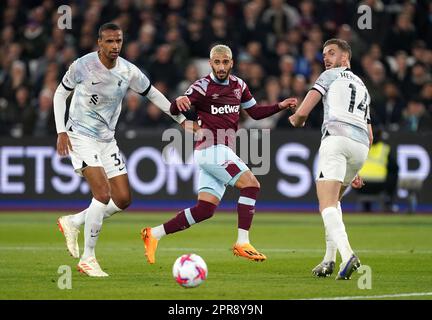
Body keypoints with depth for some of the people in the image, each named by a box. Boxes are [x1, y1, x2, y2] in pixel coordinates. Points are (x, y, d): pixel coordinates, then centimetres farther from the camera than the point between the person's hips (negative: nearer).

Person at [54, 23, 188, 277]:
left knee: (123, 200, 2)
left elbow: (152, 94, 11)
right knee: (103, 194, -21)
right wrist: (61, 131, -8)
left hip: (107, 140, 6)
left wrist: (181, 119, 10)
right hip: (81, 136, -6)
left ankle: (73, 223, 22)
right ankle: (87, 258, -11)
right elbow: (61, 93, 0)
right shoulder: (82, 66, -15)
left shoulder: (129, 72, -5)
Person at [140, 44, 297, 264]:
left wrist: (280, 106, 10)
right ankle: (242, 243, -19)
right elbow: (174, 110, -17)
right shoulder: (203, 86, -9)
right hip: (212, 149, -8)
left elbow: (255, 112, 23)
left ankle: (153, 234, 7)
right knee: (251, 185, -19)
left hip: (223, 151, 8)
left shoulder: (238, 85, 13)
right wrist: (179, 101, -40)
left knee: (205, 209, 3)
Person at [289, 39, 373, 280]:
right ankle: (329, 259, 17)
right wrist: (355, 170, 37)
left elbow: (302, 114, 4)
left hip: (337, 137, -7)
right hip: (361, 146, 7)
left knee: (327, 204, -15)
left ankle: (347, 254, -37)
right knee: (334, 200, 25)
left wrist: (296, 120, 28)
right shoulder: (363, 87, 34)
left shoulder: (332, 75, 14)